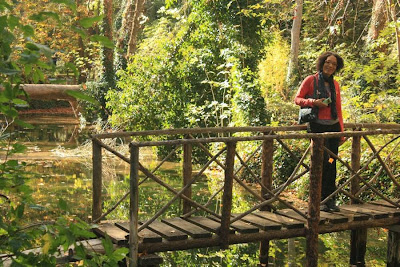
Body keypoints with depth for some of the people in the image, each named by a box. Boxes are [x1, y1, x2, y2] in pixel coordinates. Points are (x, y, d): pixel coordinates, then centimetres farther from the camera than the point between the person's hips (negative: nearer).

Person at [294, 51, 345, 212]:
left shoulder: (335, 84, 14)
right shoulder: (311, 80, 0)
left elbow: (338, 109, 16)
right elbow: (297, 99, 1)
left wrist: (341, 131, 13)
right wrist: (313, 102, -16)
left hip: (333, 126, 5)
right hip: (317, 126, -5)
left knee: (331, 163, 4)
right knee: (323, 161, -10)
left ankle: (330, 199, 12)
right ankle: (320, 199, -1)